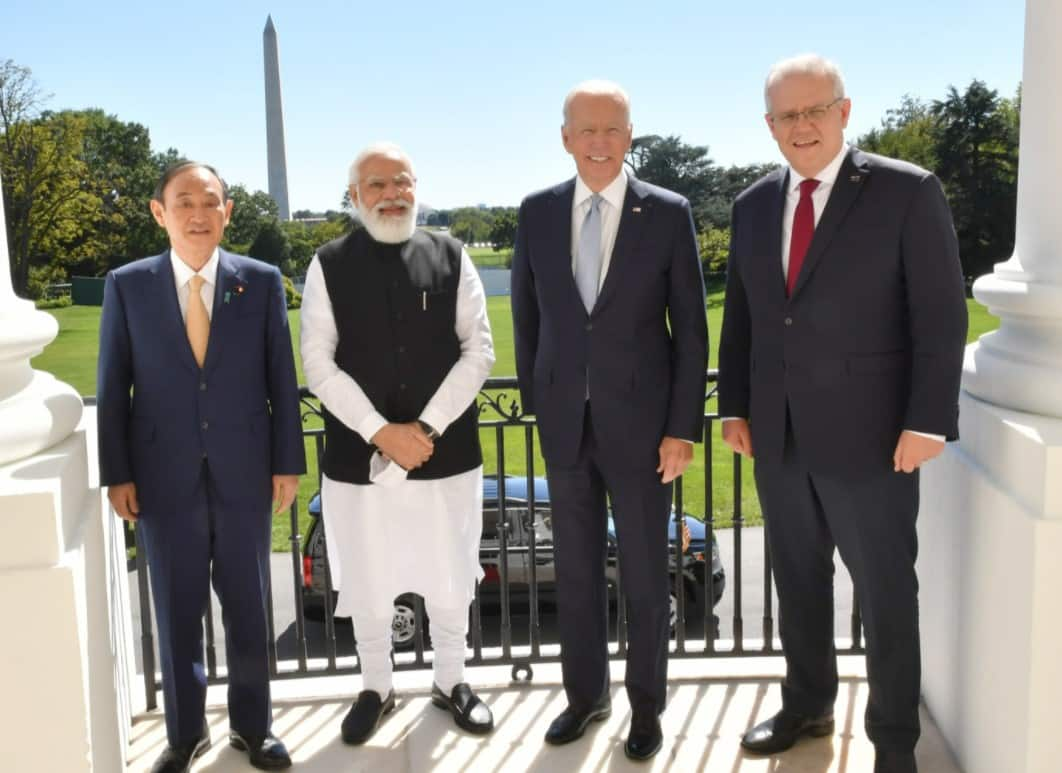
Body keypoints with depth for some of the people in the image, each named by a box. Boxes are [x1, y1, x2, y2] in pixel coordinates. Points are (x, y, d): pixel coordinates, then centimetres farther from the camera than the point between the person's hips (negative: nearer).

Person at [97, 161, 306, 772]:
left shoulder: (262, 281, 0)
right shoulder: (127, 286, 0)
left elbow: (281, 377, 1)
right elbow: (113, 387, 2)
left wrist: (287, 461, -1)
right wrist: (117, 473, -2)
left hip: (244, 472, 0)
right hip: (165, 476, 0)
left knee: (249, 607, 11)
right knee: (177, 611, 11)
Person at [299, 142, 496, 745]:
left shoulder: (451, 257, 2)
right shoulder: (329, 265, 0)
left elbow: (479, 349, -2)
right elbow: (319, 365, -5)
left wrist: (428, 428, -12)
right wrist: (381, 433, -14)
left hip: (446, 451, 1)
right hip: (359, 455, 0)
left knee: (450, 580, 13)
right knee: (367, 583, 11)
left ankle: (451, 682, 35)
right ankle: (377, 688, 34)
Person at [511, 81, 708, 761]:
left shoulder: (669, 213, -6)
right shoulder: (537, 212, 2)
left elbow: (691, 329, -5)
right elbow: (527, 316, 10)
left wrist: (683, 428, -8)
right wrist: (535, 402, 9)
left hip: (641, 424, -2)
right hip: (565, 423, 3)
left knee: (646, 573, 10)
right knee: (576, 570, 14)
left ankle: (647, 703, 29)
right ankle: (585, 693, 33)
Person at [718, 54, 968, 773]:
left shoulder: (909, 192, -7)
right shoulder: (754, 205, 8)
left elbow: (941, 316, -9)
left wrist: (927, 421, -14)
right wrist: (737, 406, 8)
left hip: (868, 433, -4)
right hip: (778, 435, 5)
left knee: (885, 591, 8)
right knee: (798, 579, 17)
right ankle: (807, 705, 35)